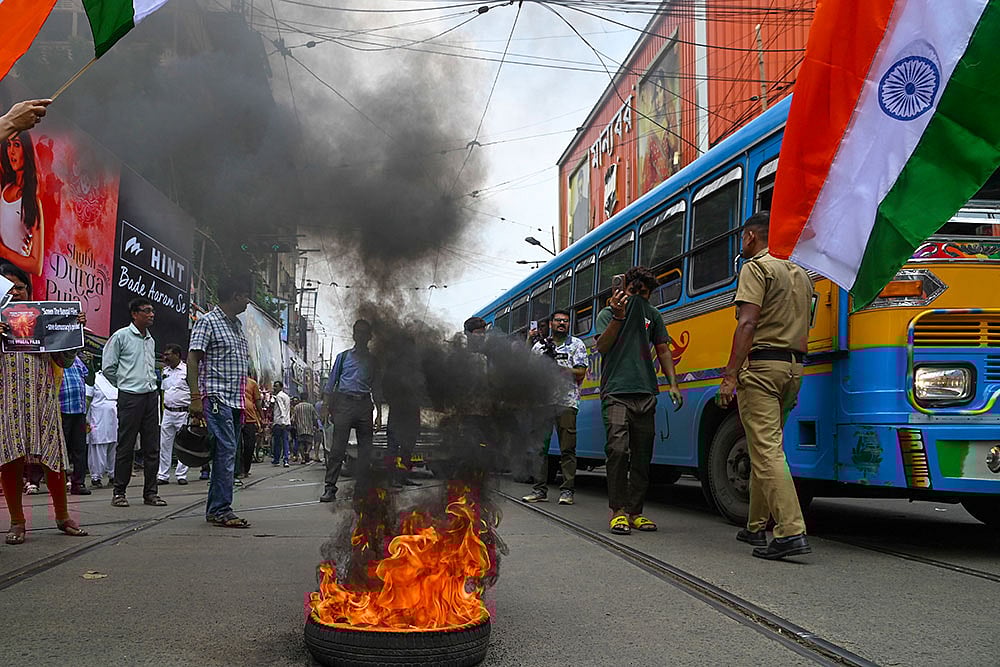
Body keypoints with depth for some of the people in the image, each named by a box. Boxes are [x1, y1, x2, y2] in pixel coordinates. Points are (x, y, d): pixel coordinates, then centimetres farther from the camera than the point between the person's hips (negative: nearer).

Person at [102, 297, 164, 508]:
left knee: (152, 446, 5)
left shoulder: (151, 340, 16)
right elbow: (108, 368, -1)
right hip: (130, 396, -6)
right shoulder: (121, 336, -4)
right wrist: (124, 384, 8)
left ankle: (150, 492, 10)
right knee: (126, 445, -2)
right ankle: (119, 492, 6)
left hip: (151, 395, 6)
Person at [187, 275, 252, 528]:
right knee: (226, 452, -13)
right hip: (217, 397, -8)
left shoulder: (238, 325, 21)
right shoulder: (207, 321, -4)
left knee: (226, 453, 8)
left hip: (236, 401, 8)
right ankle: (221, 510, -10)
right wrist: (196, 397, -17)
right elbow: (193, 358, -9)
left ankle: (215, 509, 13)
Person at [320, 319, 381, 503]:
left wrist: (379, 414, 12)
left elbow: (377, 388, 19)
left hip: (364, 405, 3)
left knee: (366, 448, 0)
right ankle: (330, 488, -9)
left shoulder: (373, 360, 18)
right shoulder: (343, 356, 12)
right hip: (344, 402, -2)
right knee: (338, 447, -9)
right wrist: (326, 406, 0)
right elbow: (331, 383, 10)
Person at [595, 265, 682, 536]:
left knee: (642, 455, 3)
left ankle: (635, 512, 10)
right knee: (617, 449, -16)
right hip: (616, 392, -4)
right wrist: (618, 316, -15)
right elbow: (602, 346, -4)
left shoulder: (653, 315, 19)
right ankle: (617, 511, -9)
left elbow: (663, 351, 18)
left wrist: (672, 383, 6)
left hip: (645, 393, 4)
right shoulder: (608, 313, 10)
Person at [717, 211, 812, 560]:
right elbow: (802, 330, 20)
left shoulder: (756, 267, -5)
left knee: (766, 449, -11)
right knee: (766, 447, 16)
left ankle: (791, 531, -19)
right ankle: (756, 527, 23)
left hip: (762, 364, -9)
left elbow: (748, 324, -17)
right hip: (793, 366, 9)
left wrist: (730, 375, -18)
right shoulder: (801, 273, 21)